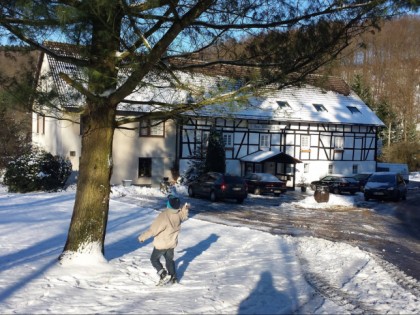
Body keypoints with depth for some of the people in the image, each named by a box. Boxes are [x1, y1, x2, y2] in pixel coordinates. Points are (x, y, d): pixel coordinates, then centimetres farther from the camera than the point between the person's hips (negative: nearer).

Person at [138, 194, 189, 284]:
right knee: (170, 259, 26)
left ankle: (162, 271, -4)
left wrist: (142, 237, -15)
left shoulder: (163, 216, -33)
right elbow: (184, 216, 13)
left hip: (161, 244, -5)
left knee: (154, 259, 16)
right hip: (172, 243, 5)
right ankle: (173, 276, 25)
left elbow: (153, 230, -26)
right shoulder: (179, 214, -15)